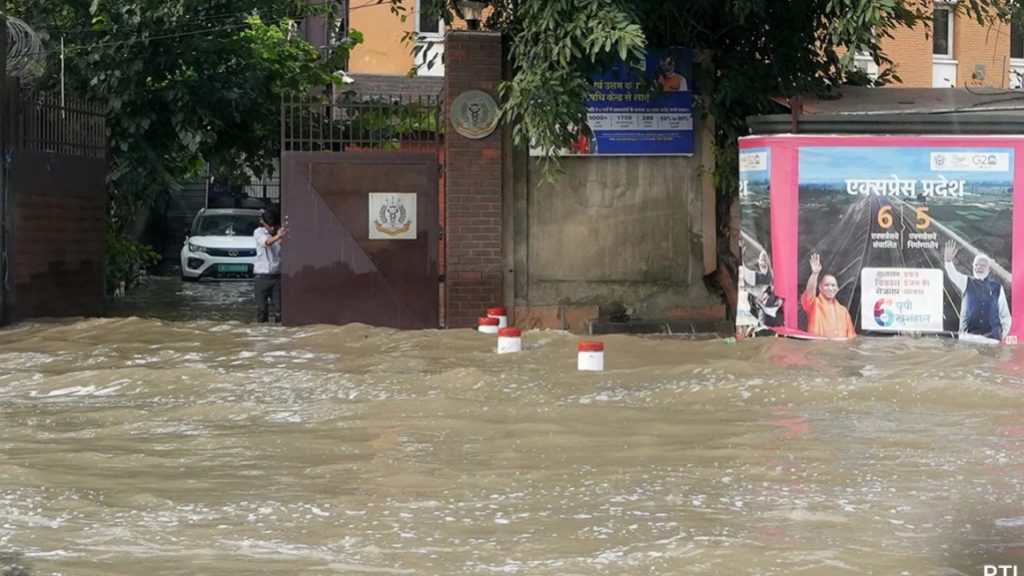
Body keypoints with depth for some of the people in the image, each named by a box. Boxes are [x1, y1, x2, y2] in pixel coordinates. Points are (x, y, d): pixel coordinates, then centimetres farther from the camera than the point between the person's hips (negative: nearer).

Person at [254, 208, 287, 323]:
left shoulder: (281, 232, 2)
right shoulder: (258, 232, -4)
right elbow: (267, 242, -28)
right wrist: (277, 237, -48)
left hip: (277, 275, 1)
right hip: (262, 275, -1)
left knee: (278, 309, -4)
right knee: (262, 309, 1)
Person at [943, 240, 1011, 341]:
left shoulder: (997, 287, 11)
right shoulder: (966, 283, 11)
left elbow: (1005, 313, 13)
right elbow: (953, 274, -9)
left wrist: (1004, 332, -1)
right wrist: (948, 261, -30)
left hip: (991, 334, 0)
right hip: (968, 333, 0)